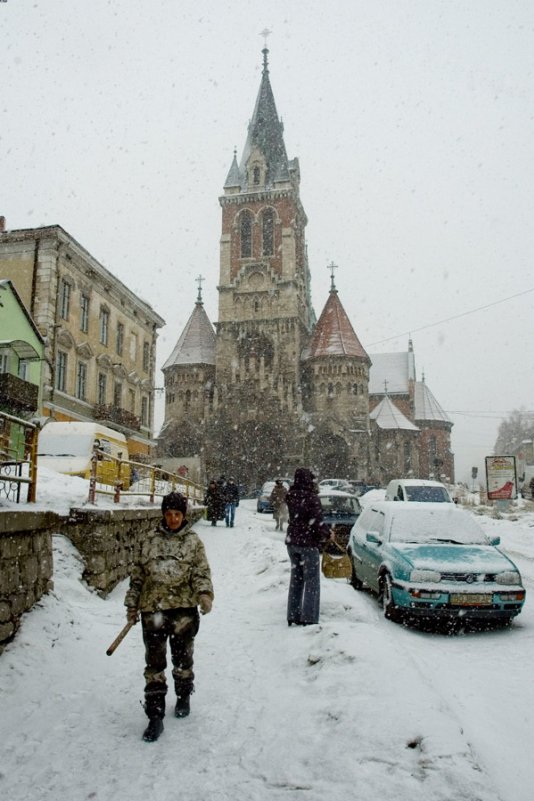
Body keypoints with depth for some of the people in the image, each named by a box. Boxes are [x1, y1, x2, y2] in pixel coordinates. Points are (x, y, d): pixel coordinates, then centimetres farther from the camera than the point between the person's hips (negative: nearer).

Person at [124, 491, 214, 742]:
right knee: (154, 663, 3)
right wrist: (132, 604, 10)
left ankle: (183, 697, 40)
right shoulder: (151, 540, 5)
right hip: (153, 608, 1)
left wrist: (204, 594, -24)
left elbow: (202, 572, -5)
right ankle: (155, 717, 12)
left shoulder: (193, 541, 0)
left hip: (183, 609, -1)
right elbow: (138, 573, 10)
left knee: (182, 658, 15)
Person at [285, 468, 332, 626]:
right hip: (308, 543, -7)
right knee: (311, 582, 4)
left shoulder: (291, 496, 2)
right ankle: (308, 618, 4)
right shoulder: (311, 497, -17)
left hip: (292, 542, 7)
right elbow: (317, 521, -18)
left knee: (296, 579, 17)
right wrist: (328, 534, -2)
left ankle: (293, 616, 23)